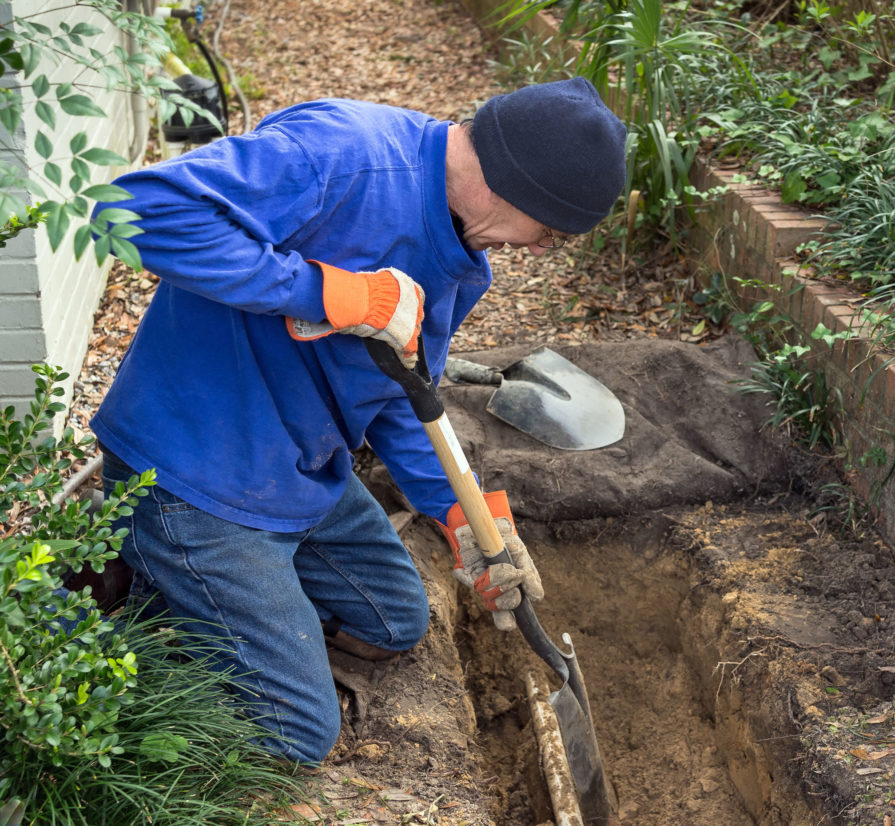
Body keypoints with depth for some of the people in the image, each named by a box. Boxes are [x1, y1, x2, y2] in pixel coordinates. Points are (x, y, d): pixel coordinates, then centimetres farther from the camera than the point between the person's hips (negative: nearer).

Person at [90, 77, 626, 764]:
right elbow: (142, 207, -38)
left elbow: (398, 394, 12)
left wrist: (464, 513, -1)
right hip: (197, 471, -9)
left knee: (396, 624, 24)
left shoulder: (463, 260, 2)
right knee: (296, 734, -3)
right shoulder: (338, 154, -28)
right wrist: (327, 291, -36)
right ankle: (128, 583, 9)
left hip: (307, 472, 9)